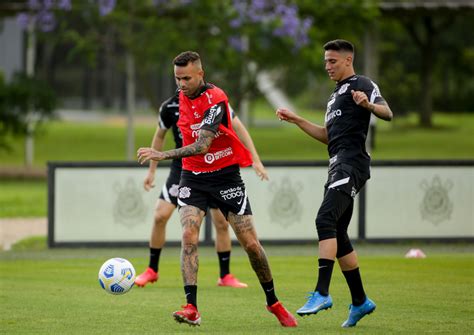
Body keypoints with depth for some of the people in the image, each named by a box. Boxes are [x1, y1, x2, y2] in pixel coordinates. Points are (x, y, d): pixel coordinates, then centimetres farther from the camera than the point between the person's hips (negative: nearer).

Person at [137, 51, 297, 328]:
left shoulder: (215, 100, -21)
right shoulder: (183, 97, 3)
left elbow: (202, 146, -32)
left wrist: (163, 155, -40)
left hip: (226, 177, -5)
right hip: (193, 177, 5)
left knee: (251, 244, -1)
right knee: (189, 235, -19)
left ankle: (273, 302, 21)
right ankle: (192, 308, -25)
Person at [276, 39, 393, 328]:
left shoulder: (361, 84, -2)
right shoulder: (337, 94, 27)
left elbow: (388, 113, -17)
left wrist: (368, 104, -37)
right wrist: (297, 120, 26)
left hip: (351, 162, -10)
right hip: (339, 165, 10)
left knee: (325, 220, -23)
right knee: (338, 235, 10)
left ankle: (322, 293, -31)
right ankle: (360, 302, 16)